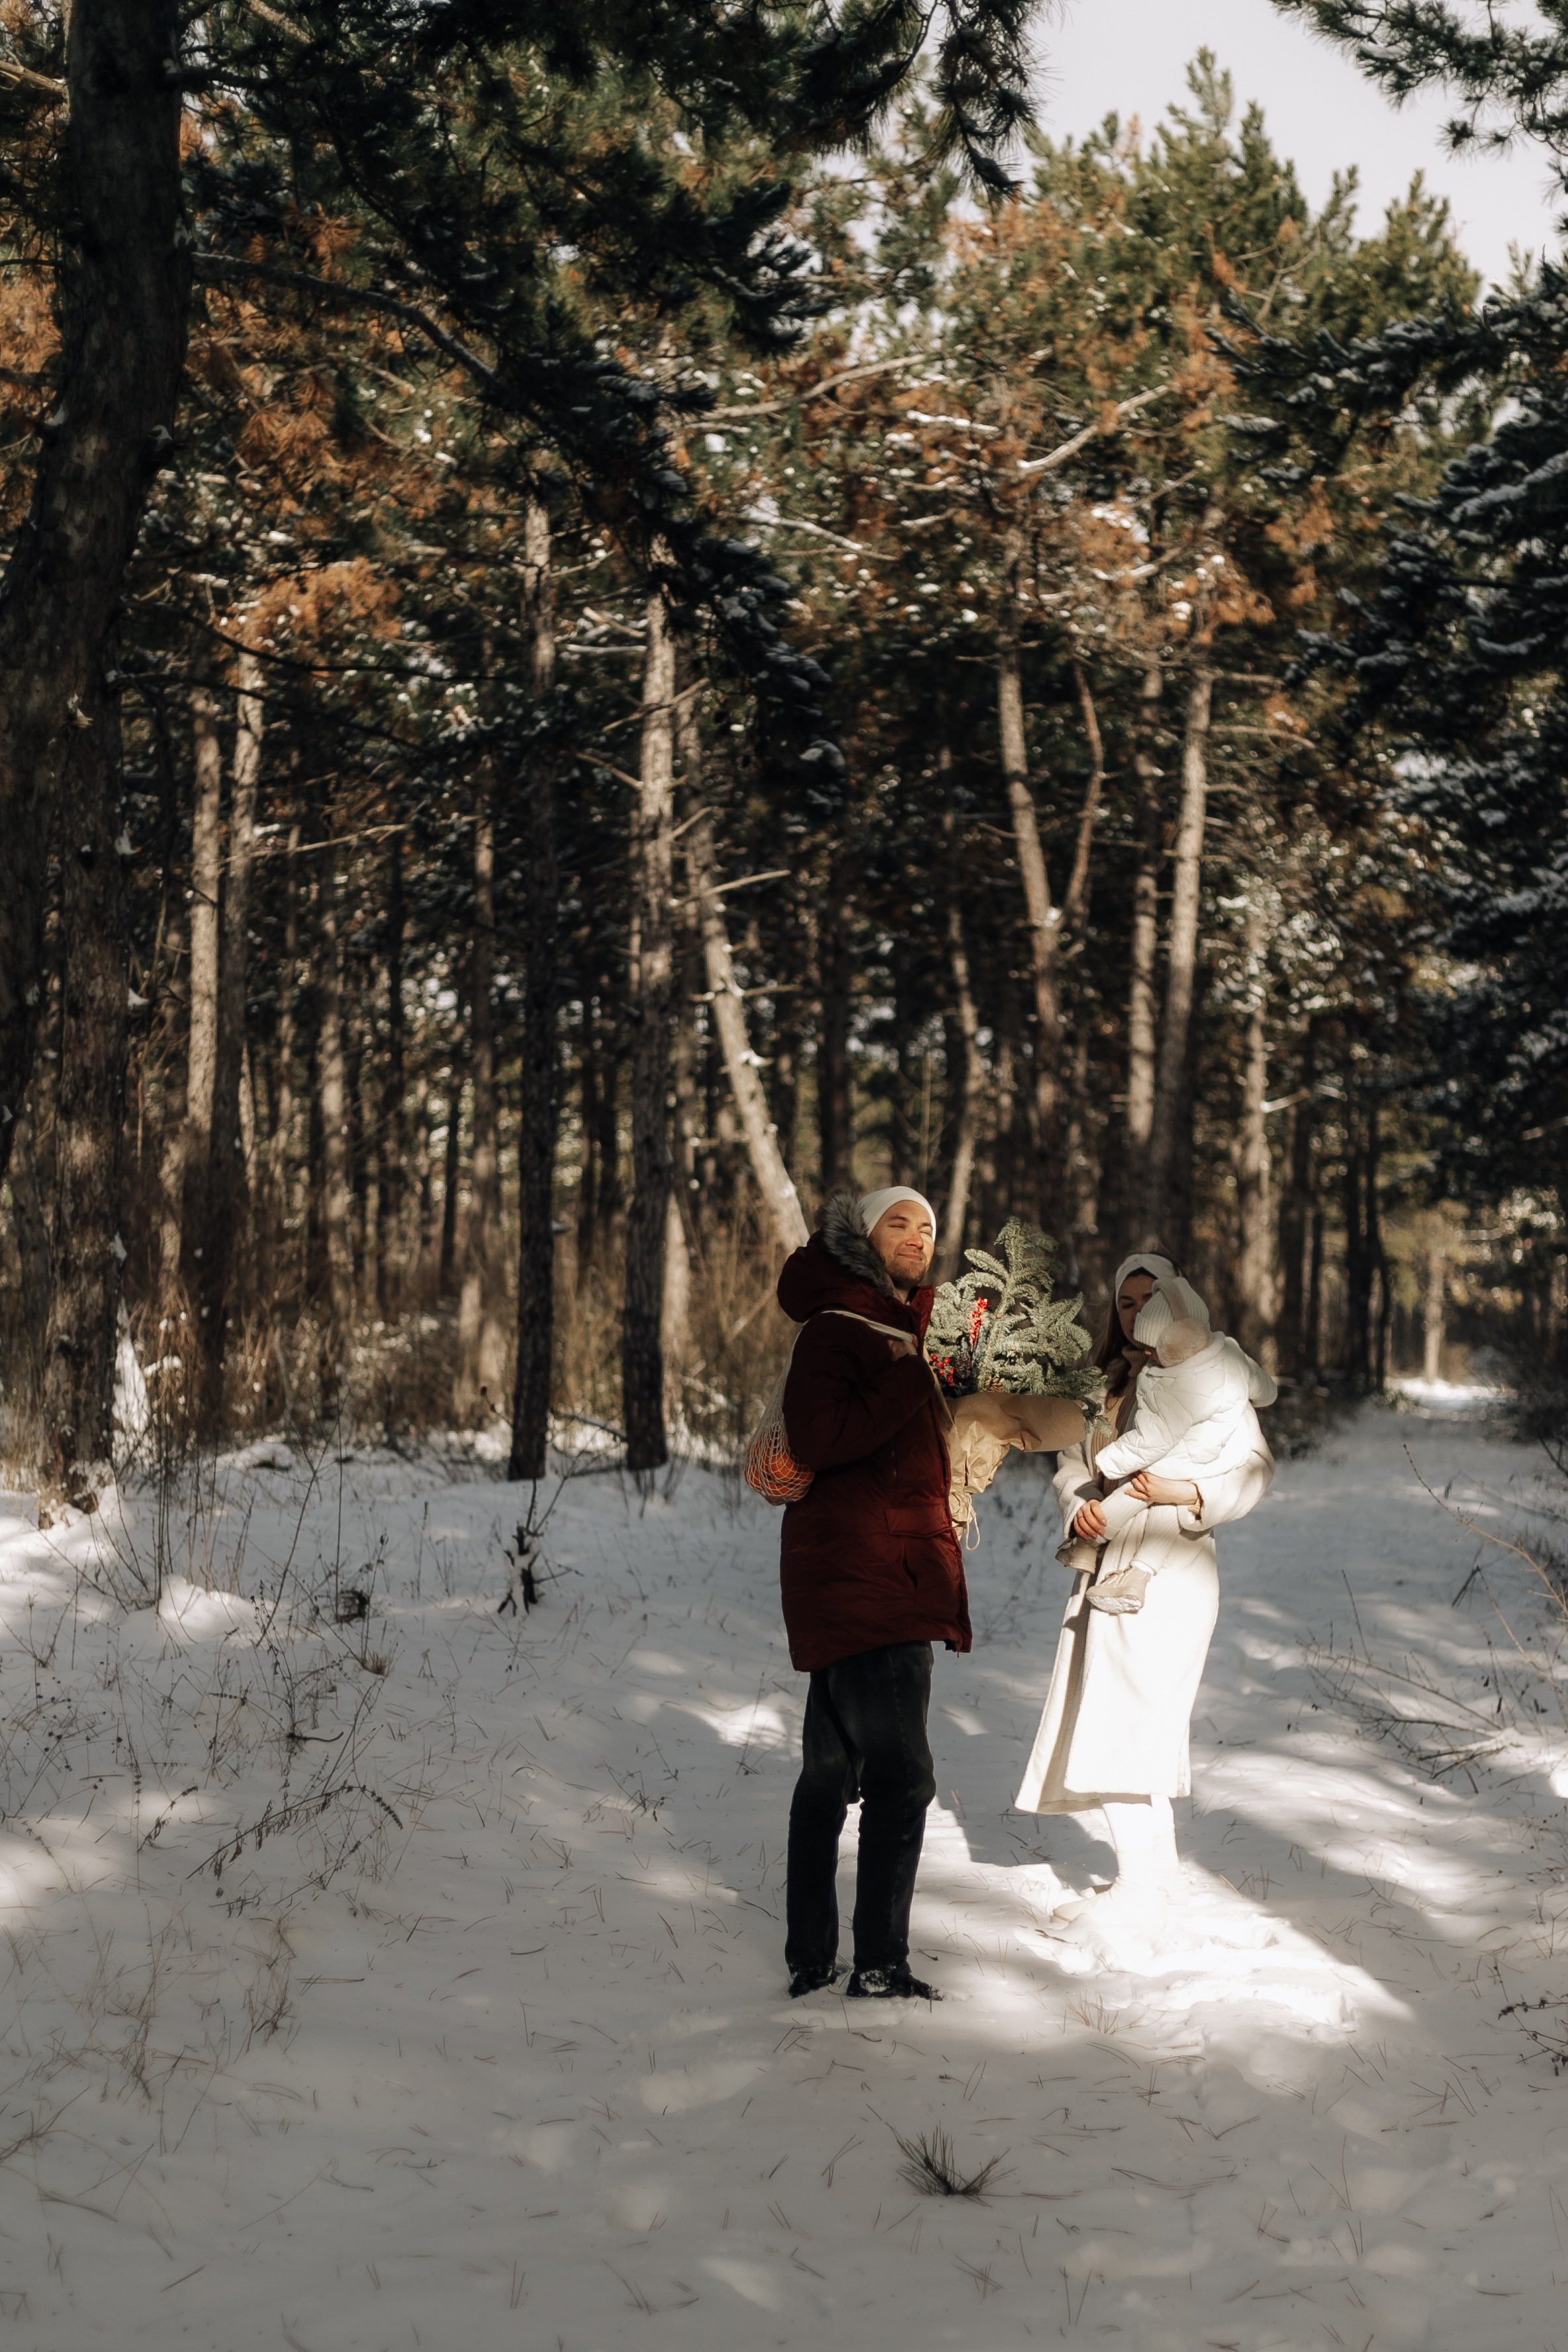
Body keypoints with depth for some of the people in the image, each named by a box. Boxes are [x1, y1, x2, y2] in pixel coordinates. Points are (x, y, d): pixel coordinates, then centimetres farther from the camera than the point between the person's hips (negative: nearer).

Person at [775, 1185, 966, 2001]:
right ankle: (880, 1966, -8)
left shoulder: (903, 1329, 19)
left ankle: (811, 1961, 18)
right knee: (900, 1773, -11)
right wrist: (913, 1380, -20)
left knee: (832, 1771, 12)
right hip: (862, 1576, -10)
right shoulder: (837, 1330, -10)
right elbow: (819, 1438, -24)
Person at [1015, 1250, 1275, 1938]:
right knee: (1142, 1722, 9)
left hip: (1170, 1567, -7)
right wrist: (1079, 1507, -8)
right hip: (1108, 1563, 7)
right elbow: (1072, 1462, 14)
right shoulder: (1104, 1382, 17)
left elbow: (1254, 1467, -10)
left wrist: (1185, 1493, -24)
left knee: (1125, 1717, -13)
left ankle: (1139, 1884, -10)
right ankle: (1160, 1862, 21)